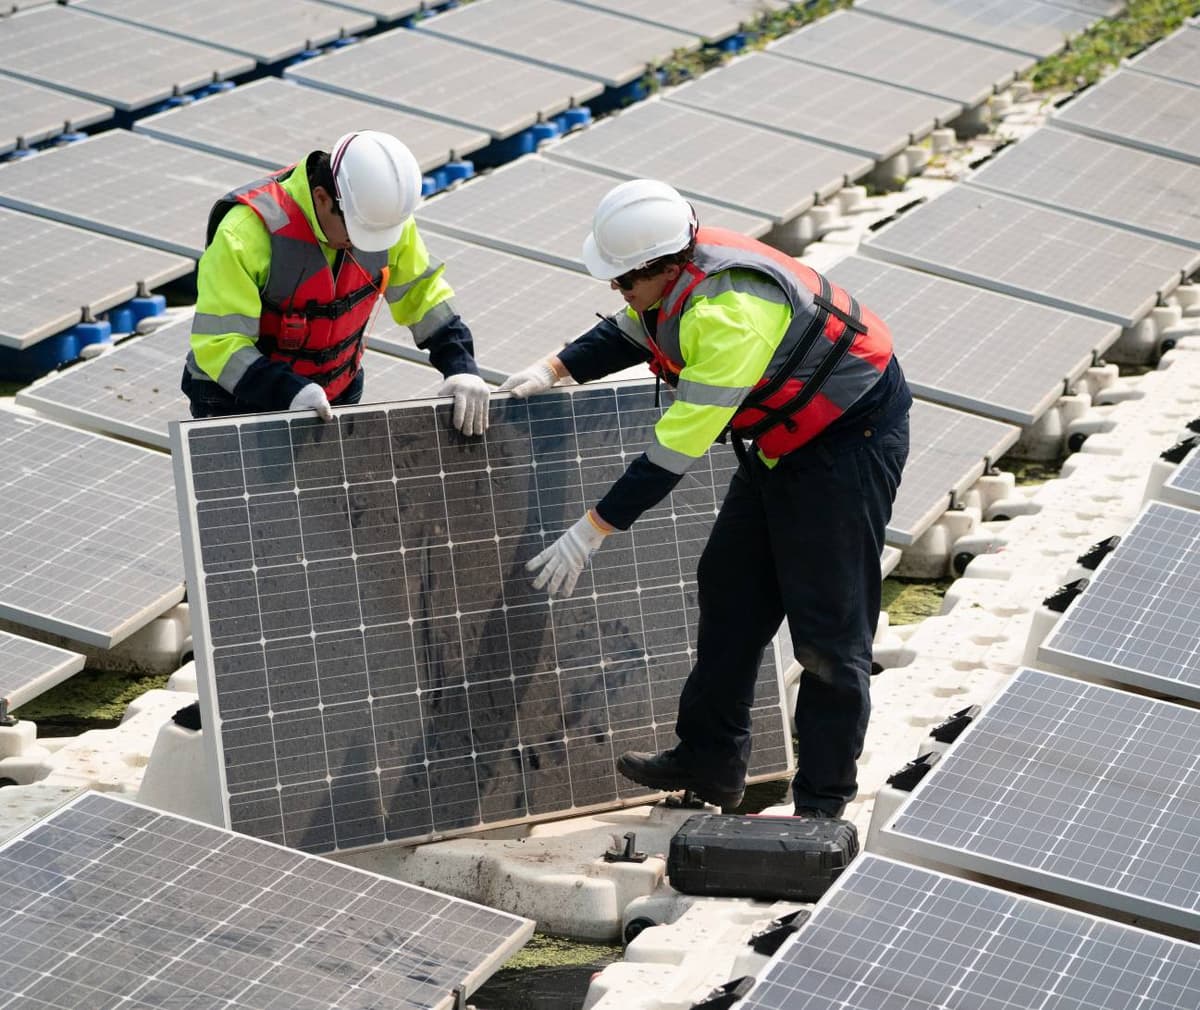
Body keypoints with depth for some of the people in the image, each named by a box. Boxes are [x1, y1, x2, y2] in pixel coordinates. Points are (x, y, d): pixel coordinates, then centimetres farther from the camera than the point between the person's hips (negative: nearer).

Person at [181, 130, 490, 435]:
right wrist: (290, 392, -40)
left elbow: (422, 291, 2)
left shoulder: (384, 213, -12)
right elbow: (216, 341, -28)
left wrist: (461, 368, -10)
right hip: (239, 403, -5)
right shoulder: (246, 232, -29)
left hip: (336, 398, 5)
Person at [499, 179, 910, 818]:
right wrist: (556, 370, 5)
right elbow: (627, 332, 18)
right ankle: (710, 763, 24)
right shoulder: (671, 274, -7)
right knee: (730, 589, 13)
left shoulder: (729, 314, -35)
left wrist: (593, 530, -28)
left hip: (850, 438, -10)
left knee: (828, 626, -6)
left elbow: (678, 447, -33)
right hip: (782, 441, 10)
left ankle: (823, 801, 5)